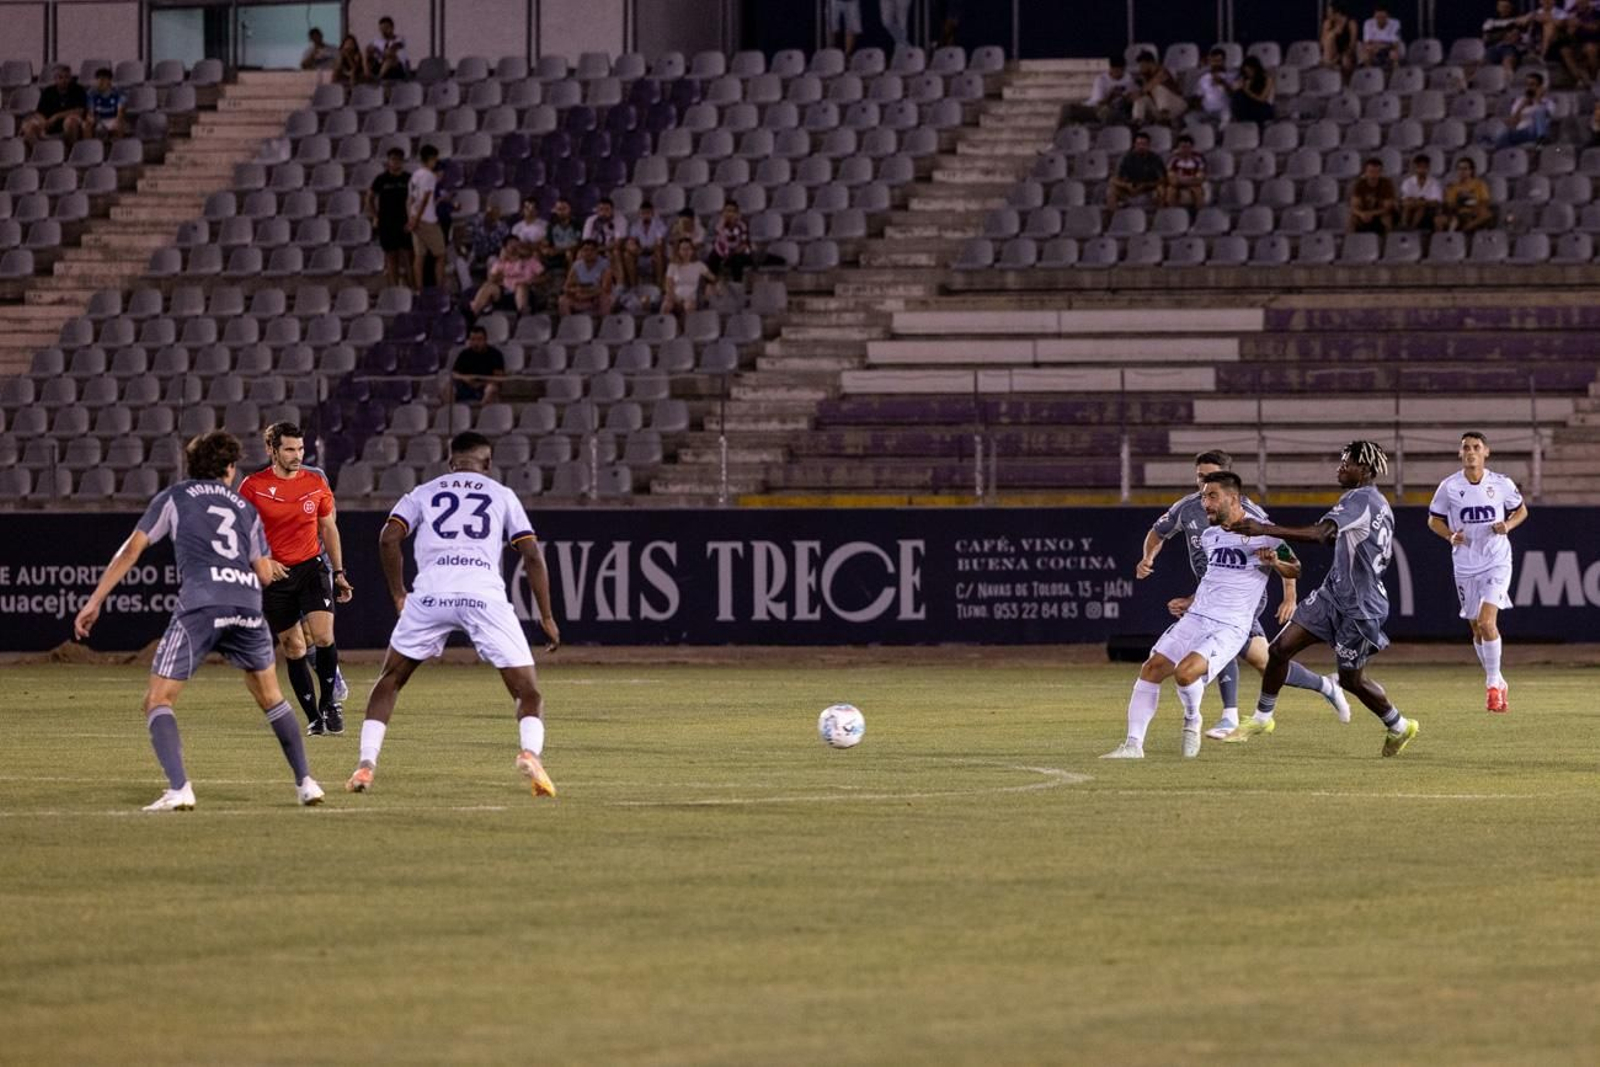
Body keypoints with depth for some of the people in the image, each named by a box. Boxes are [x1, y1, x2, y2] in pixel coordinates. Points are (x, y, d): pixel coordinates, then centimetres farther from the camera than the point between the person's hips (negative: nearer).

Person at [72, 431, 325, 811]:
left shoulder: (174, 497, 17)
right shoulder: (245, 508, 25)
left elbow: (132, 550, 10)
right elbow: (264, 574, 22)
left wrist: (95, 601, 12)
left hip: (200, 605, -3)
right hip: (247, 605, 3)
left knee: (158, 701, 1)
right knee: (271, 697, 24)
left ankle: (178, 789, -19)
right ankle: (305, 782, 22)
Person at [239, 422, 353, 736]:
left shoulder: (317, 483, 2)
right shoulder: (253, 487, -5)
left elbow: (329, 528, 14)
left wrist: (339, 572, 13)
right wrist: (262, 561, -15)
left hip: (311, 567, 1)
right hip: (274, 573, -1)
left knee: (323, 636, -17)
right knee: (293, 647, 3)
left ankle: (328, 702, 3)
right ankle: (314, 718, 13)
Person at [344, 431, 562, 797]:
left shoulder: (423, 493, 21)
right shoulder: (502, 495, 21)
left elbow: (389, 538, 6)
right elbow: (532, 556, 14)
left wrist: (398, 595, 16)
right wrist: (547, 617, 17)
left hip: (431, 594, 1)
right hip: (485, 597, -1)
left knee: (390, 681, 21)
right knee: (527, 691, 6)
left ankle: (367, 763, 8)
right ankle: (530, 751, -24)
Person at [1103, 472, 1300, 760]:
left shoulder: (1261, 534, -7)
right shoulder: (1209, 536, 14)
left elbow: (1294, 571, -2)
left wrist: (1275, 562, -20)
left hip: (1230, 627, -7)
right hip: (1196, 618, 7)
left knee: (1185, 673, -26)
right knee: (1152, 668, -6)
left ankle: (1192, 723, 4)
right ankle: (1133, 744, -3)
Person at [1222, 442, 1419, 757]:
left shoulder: (1360, 500, -20)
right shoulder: (1380, 506, 11)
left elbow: (1320, 533, -34)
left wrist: (1265, 529, -40)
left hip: (1359, 608, -9)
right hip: (1333, 593, 9)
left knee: (1352, 679, 7)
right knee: (1280, 649, 2)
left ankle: (1399, 727, 30)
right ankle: (1262, 718, 15)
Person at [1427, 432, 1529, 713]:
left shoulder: (1501, 484, -3)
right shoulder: (1449, 487, -3)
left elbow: (1521, 511, 11)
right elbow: (1434, 520, 8)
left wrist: (1508, 526, -9)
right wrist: (1451, 536, -12)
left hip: (1497, 561, -2)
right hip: (1465, 565, 2)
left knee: (1487, 621, -18)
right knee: (1477, 629, 8)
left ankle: (1493, 684, -6)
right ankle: (1498, 684, 26)